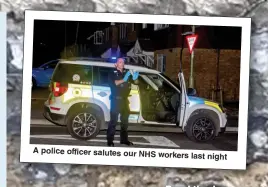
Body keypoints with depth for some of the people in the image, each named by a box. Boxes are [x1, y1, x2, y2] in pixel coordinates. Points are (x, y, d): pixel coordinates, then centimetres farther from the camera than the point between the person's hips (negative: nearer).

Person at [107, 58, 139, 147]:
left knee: (125, 120, 11)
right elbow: (114, 83, -19)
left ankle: (124, 139, 20)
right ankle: (110, 140, -7)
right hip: (116, 99, -6)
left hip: (124, 99, 6)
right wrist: (124, 80, -34)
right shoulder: (113, 74, -2)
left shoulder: (126, 72, 12)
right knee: (113, 120, -8)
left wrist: (134, 78, -13)